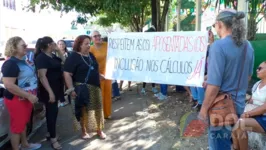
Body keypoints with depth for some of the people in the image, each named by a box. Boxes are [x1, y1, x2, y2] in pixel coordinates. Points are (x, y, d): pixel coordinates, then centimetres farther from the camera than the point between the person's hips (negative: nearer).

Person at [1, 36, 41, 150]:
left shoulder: (22, 61, 8)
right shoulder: (10, 64, -21)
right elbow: (9, 85, -29)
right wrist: (29, 96, -27)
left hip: (26, 98, 9)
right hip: (16, 99, -9)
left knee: (24, 122, 22)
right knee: (17, 125, 5)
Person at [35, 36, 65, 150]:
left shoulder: (52, 56, 9)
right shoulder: (41, 57, -18)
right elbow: (42, 76, -24)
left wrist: (58, 51, 5)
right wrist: (50, 92, -28)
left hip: (56, 88, 9)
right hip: (49, 90, -9)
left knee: (53, 111, 17)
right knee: (51, 112, -2)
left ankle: (50, 133, 31)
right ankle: (53, 139, 7)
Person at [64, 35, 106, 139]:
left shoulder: (91, 55, 11)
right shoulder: (73, 57, -11)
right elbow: (67, 74, -17)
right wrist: (71, 89, -21)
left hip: (95, 87, 7)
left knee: (97, 109, 12)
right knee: (84, 110, 5)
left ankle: (99, 130, 27)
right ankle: (84, 131, 24)